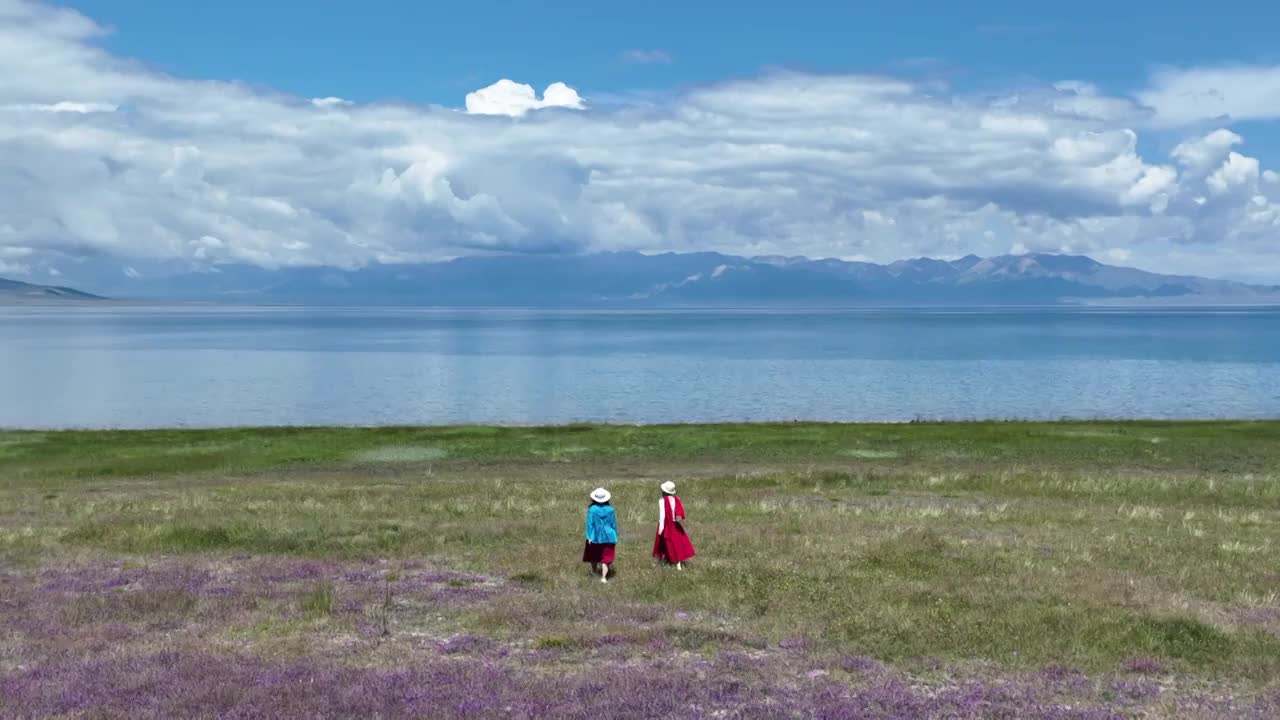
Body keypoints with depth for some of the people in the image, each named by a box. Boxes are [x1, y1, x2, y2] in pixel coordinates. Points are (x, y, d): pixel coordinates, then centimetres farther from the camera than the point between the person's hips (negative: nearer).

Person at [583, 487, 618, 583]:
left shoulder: (592, 509, -14)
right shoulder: (610, 510, -7)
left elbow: (590, 523, -13)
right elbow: (614, 524, 0)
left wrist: (589, 537, -10)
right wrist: (615, 537, 11)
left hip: (595, 537, 0)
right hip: (608, 537, 0)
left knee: (594, 554, 23)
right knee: (606, 557, 1)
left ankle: (594, 570, 43)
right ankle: (604, 577, -10)